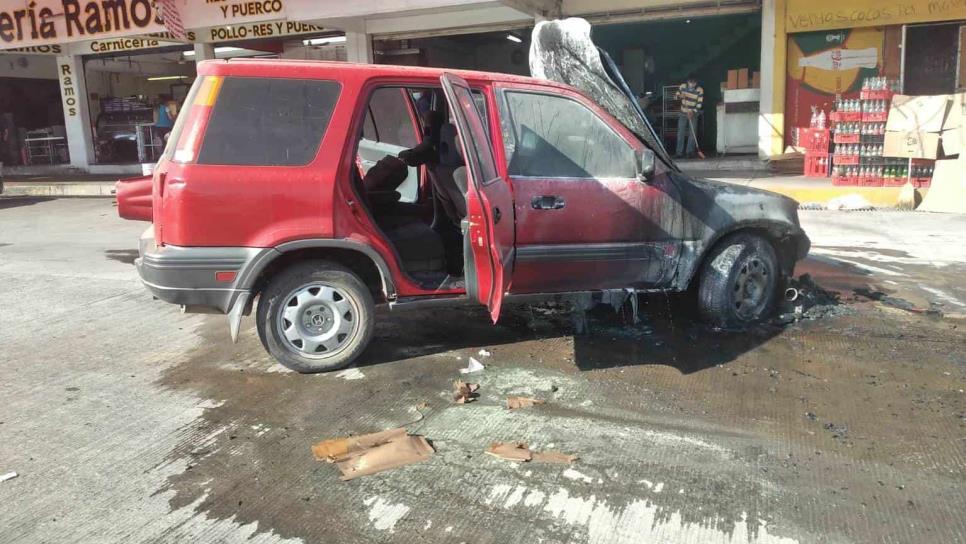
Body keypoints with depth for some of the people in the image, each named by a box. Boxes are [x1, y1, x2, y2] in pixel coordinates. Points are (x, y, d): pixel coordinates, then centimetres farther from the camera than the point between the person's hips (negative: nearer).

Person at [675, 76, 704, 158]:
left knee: (692, 133, -5)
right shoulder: (683, 86, -9)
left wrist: (693, 112, -25)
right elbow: (676, 96, 1)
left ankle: (690, 151, 3)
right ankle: (679, 152, 4)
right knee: (680, 133, -1)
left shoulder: (700, 90, -15)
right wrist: (680, 96, -21)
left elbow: (699, 104, -13)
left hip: (693, 114, -2)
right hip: (683, 113, 2)